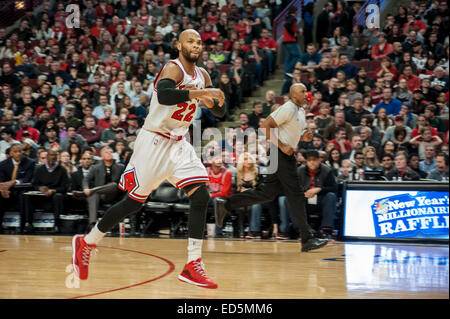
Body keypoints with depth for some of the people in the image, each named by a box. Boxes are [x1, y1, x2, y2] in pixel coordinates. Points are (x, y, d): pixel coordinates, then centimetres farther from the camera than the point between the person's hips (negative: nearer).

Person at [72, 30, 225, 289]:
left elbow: (220, 111, 15)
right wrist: (199, 93, -39)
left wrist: (210, 101, -7)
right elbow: (163, 95, -36)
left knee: (201, 197, -9)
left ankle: (193, 266, -8)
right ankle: (87, 242, 21)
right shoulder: (173, 69, -15)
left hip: (179, 144, 7)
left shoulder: (202, 75, 9)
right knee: (134, 202, 0)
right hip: (154, 141, -7)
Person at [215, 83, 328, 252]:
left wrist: (302, 137, 8)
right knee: (295, 195, -9)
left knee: (267, 193, 11)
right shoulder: (288, 108, -14)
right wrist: (282, 146, -23)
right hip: (281, 155, -10)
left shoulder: (300, 111, 16)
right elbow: (265, 125, -19)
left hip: (286, 155, 10)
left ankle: (225, 205, 18)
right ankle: (307, 239, -6)